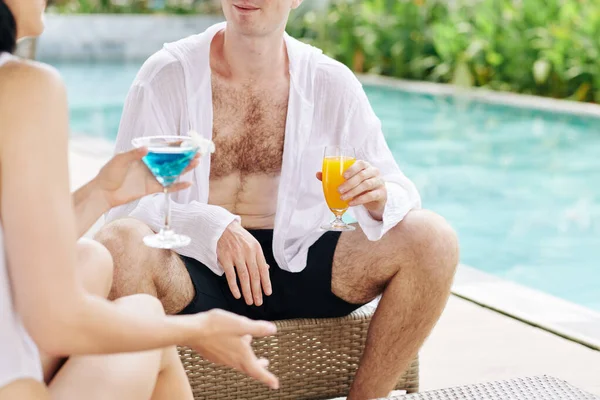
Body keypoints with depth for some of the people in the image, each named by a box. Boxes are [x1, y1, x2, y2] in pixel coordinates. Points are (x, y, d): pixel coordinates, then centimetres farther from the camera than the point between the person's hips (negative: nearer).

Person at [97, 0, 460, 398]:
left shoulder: (331, 82, 2)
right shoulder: (167, 75, -5)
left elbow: (403, 195, 3)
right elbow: (125, 203, -11)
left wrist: (379, 198, -22)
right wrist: (214, 228, -29)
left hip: (294, 265, 3)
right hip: (195, 272, -2)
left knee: (433, 238, -18)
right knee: (119, 243, -35)